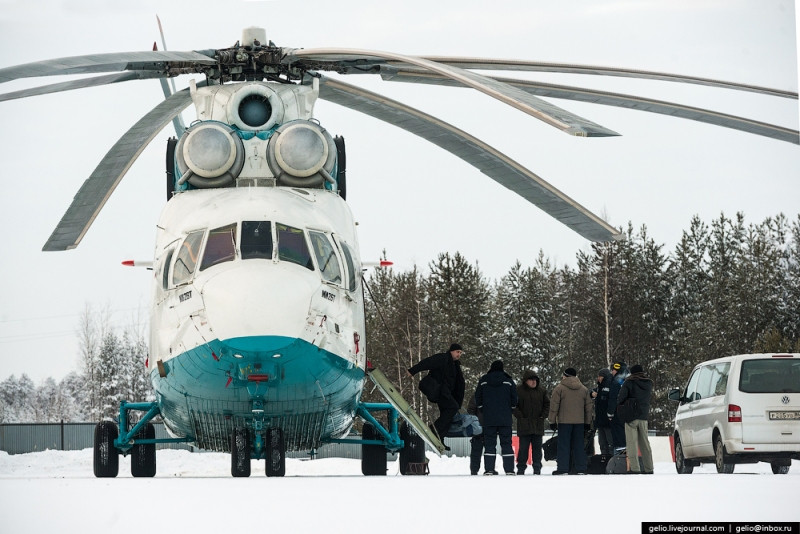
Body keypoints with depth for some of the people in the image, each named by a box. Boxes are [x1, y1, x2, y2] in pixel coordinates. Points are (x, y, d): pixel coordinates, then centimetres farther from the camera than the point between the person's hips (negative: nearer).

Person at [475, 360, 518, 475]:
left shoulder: (483, 380, 4)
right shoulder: (508, 381, 1)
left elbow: (478, 398, 6)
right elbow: (514, 399, 3)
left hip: (488, 418, 0)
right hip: (505, 419, 0)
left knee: (489, 444, 2)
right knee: (506, 443, 3)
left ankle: (489, 469, -4)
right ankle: (509, 469, -1)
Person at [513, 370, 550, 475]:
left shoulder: (541, 391, 9)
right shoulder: (518, 390, -2)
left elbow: (547, 403, 16)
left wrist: (543, 415, 4)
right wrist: (520, 416, -9)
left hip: (538, 425, 3)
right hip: (524, 425, -3)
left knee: (537, 447, 5)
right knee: (523, 447, -3)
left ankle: (537, 468, 9)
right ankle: (521, 468, 4)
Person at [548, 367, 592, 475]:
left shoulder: (560, 388, -4)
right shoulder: (584, 389, 10)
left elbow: (554, 406, -5)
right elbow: (588, 407, 14)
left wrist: (552, 421, 1)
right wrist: (587, 422, 20)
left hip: (564, 422, -4)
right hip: (579, 422, 4)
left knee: (563, 445, -1)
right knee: (579, 445, 8)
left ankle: (562, 468, -4)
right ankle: (581, 469, 7)